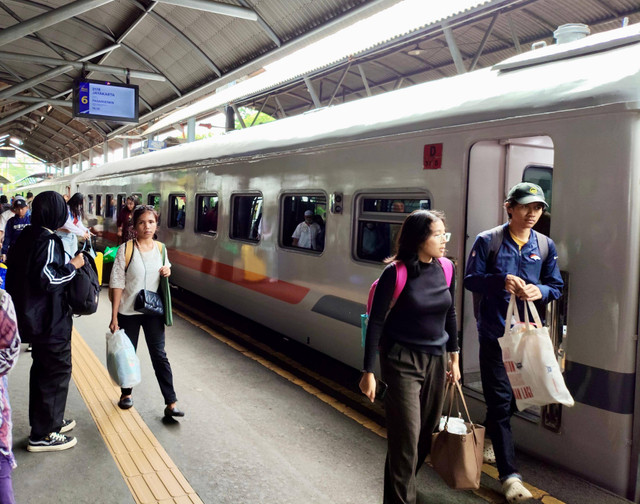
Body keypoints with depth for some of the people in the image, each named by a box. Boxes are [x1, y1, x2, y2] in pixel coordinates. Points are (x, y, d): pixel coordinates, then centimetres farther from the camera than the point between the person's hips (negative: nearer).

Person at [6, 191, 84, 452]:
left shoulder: (25, 237, 8)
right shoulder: (48, 241, -20)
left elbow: (13, 267, 16)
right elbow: (46, 277, -28)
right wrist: (73, 265, -16)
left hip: (31, 316, 10)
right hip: (49, 320, -10)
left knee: (42, 369, 20)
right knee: (57, 372, 1)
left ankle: (48, 420, 34)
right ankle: (43, 435, 8)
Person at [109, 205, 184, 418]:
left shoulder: (160, 249, 1)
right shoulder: (126, 249, -11)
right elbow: (117, 284, -11)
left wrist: (167, 271, -7)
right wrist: (114, 317, -12)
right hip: (128, 312, -2)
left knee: (159, 355, 2)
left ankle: (171, 403, 3)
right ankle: (126, 393, 35)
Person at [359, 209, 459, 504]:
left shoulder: (446, 269, 0)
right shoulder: (396, 272, -15)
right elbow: (376, 321, -12)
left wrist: (454, 357, 16)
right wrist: (369, 372, -11)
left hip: (436, 361, 5)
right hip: (402, 361, -5)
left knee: (426, 434, 13)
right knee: (406, 437, -3)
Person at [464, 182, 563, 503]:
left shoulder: (546, 246, 7)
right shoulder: (488, 241, -4)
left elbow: (556, 286, 9)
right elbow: (471, 279, -5)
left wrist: (540, 291, -14)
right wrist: (502, 281, -22)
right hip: (494, 332, -4)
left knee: (515, 395, 16)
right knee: (500, 400, -4)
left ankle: (489, 438, 43)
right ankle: (509, 474, 1)